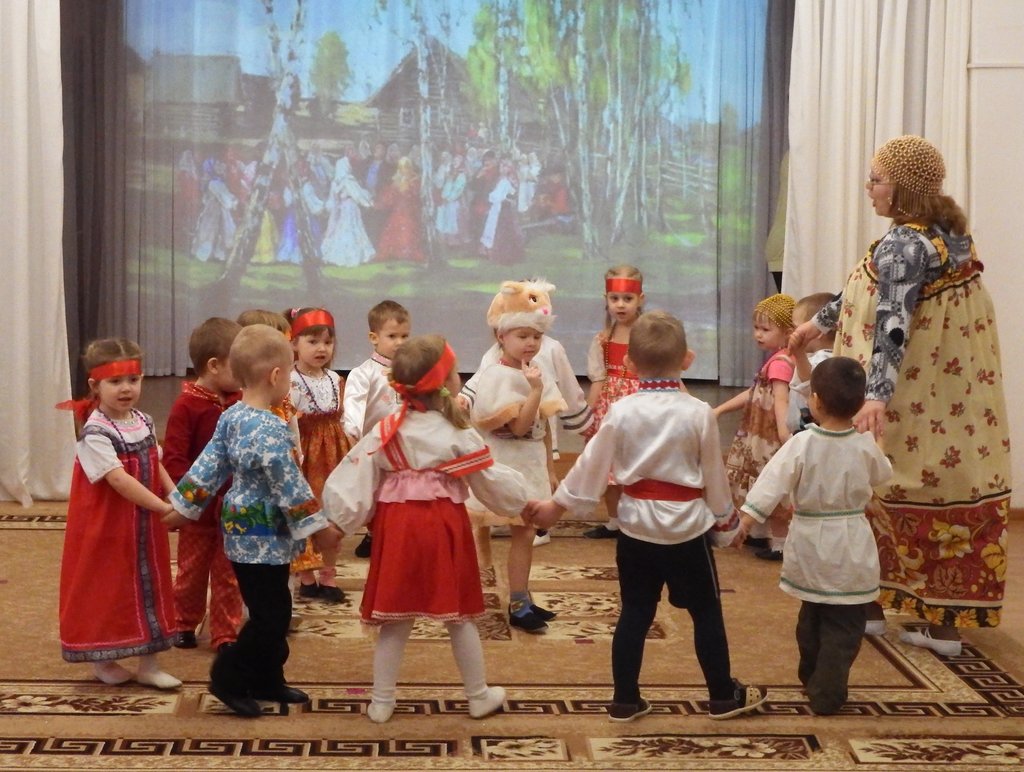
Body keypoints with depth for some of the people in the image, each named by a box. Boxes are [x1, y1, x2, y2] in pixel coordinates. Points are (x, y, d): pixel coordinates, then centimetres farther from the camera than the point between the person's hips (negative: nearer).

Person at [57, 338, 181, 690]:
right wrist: (164, 507, -30)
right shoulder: (95, 434, -21)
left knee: (148, 585, 11)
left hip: (145, 525, 7)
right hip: (106, 528, -7)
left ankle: (148, 665, 20)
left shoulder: (144, 422, 4)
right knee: (106, 590, 4)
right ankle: (102, 660, 23)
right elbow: (118, 479, -28)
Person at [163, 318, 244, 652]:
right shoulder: (186, 406, -15)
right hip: (199, 508, -3)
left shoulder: (239, 402, -3)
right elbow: (173, 461, -16)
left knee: (228, 574, 10)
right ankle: (184, 625, 34)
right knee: (192, 571, 15)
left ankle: (225, 634, 20)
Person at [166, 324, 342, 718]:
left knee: (274, 612, 18)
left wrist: (184, 507, 17)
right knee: (270, 617, 0)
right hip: (265, 540, -10)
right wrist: (318, 526, -13)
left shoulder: (231, 418, 4)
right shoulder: (270, 430, -23)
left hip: (243, 533, 10)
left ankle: (267, 680, 27)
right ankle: (229, 680, 9)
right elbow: (289, 486, -20)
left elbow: (209, 466, 9)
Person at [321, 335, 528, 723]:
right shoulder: (461, 437, -9)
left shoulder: (384, 433, -2)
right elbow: (496, 486, 1)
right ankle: (479, 696, 25)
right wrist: (520, 493, 19)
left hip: (397, 530, 2)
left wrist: (337, 518, 5)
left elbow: (353, 483, -4)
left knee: (395, 620, 11)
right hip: (445, 531, -2)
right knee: (460, 616, 12)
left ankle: (382, 701, 17)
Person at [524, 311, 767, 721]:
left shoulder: (620, 411, -6)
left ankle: (625, 700, 16)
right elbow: (714, 476, -3)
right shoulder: (699, 412, -11)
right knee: (706, 612, 11)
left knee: (635, 612, 11)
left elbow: (591, 466, 0)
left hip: (636, 527, 2)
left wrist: (555, 505, 12)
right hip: (687, 527, -2)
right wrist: (725, 520, 13)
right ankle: (724, 695, 21)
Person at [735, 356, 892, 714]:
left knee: (811, 617, 22)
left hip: (810, 544, 1)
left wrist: (745, 519, -20)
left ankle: (810, 676, 38)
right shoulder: (866, 447, -8)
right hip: (851, 552, -1)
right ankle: (826, 694, 3)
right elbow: (882, 475, 12)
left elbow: (772, 482, -20)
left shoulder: (801, 444, -14)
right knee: (843, 627, 5)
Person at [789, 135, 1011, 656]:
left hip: (912, 406, -8)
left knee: (872, 489, 9)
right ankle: (947, 622, 18)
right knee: (951, 484, 10)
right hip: (958, 403, 8)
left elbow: (892, 325, -33)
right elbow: (881, 293, 20)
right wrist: (822, 321, 29)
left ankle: (868, 605, 22)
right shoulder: (951, 230, 9)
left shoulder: (904, 245, -19)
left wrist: (876, 395, -44)